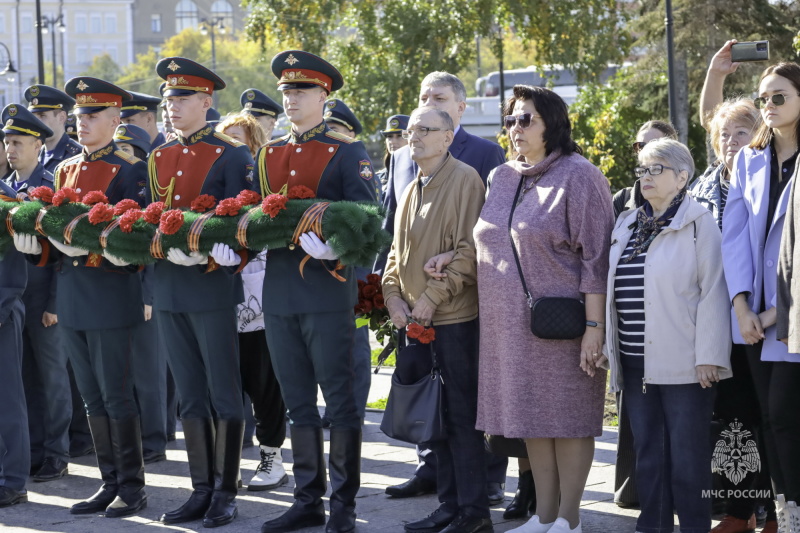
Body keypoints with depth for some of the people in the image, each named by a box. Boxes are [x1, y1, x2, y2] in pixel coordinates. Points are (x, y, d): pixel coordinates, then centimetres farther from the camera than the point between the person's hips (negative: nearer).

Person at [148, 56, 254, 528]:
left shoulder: (233, 157, -4)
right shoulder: (159, 159, 14)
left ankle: (226, 494, 7)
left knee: (225, 395, 1)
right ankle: (202, 490, 17)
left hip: (213, 287, -6)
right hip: (169, 289, 6)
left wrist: (210, 257, -21)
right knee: (191, 396, 10)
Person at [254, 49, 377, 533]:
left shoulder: (348, 153, -2)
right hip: (279, 290, 5)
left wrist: (331, 244, -29)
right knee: (299, 402, 11)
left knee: (339, 398, 0)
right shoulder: (267, 155, 14)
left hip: (328, 289, -5)